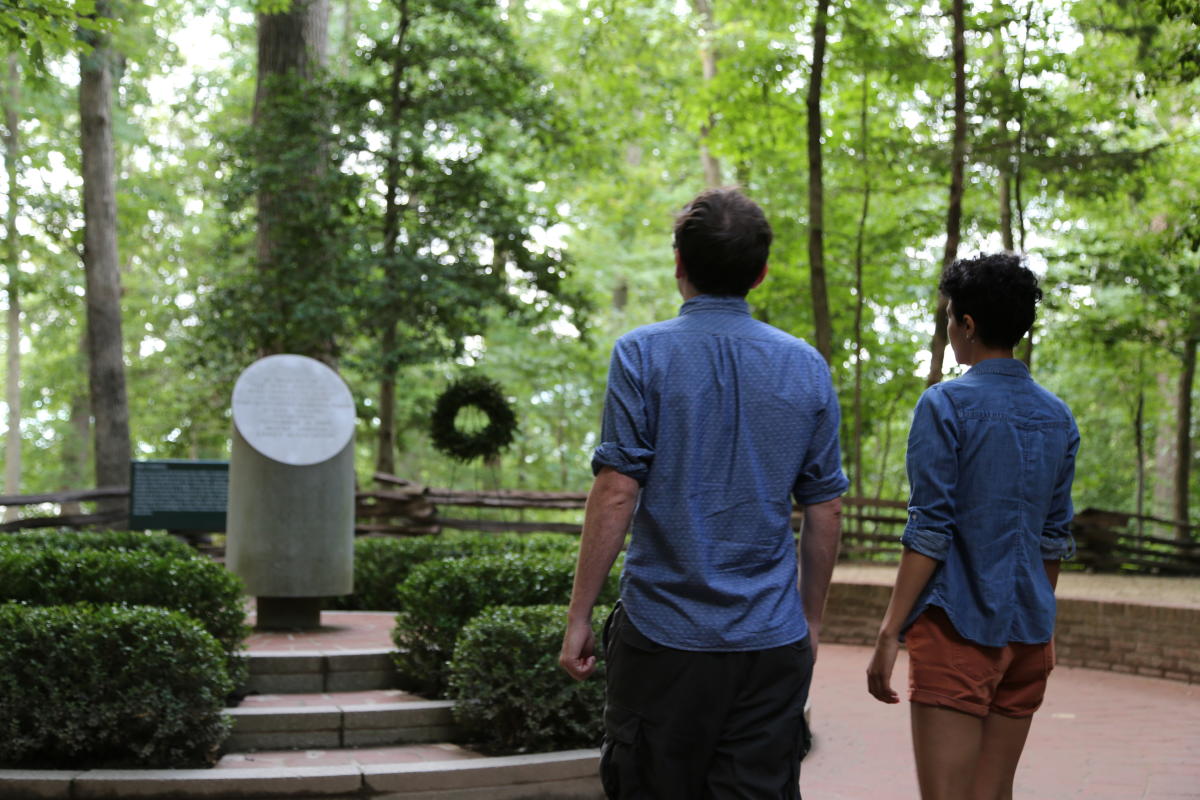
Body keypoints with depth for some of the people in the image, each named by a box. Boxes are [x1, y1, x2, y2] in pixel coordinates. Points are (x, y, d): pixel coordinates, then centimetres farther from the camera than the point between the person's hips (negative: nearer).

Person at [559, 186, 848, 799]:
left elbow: (616, 493, -11)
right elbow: (825, 511, 7)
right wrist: (811, 620, 18)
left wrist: (579, 616, -5)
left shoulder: (643, 354, -5)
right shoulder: (807, 368, 5)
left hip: (664, 635, -3)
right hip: (773, 644, 3)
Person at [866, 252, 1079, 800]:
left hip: (959, 628, -7)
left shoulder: (945, 406, -9)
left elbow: (930, 533, -14)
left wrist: (890, 633, -12)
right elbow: (1055, 537, 15)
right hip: (1028, 632, 7)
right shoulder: (1057, 418, 11)